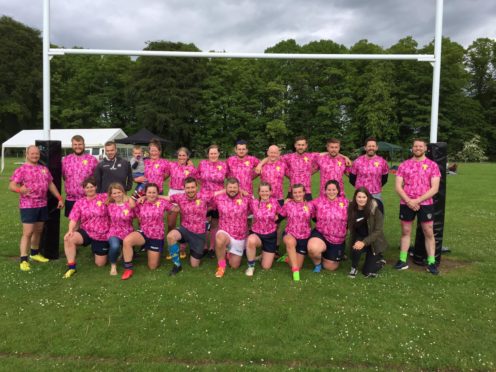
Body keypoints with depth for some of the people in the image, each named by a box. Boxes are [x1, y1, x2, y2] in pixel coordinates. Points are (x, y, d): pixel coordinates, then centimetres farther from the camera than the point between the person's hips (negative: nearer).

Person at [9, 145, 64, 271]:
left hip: (42, 205, 6)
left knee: (38, 231, 15)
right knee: (28, 233, -8)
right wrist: (20, 189, -37)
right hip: (28, 206, -6)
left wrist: (59, 198, 12)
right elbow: (11, 185, -15)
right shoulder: (21, 169, -7)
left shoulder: (44, 169, 11)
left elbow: (51, 184, 17)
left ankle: (34, 253, 31)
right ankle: (23, 260, -3)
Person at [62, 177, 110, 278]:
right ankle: (71, 267, -13)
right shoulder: (80, 202, 1)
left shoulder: (104, 198, -5)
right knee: (68, 239, -30)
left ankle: (103, 253, 41)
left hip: (102, 235, -2)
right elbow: (73, 219, -8)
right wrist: (70, 230, -26)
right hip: (86, 232, 2)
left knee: (100, 264, 3)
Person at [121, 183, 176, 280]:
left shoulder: (162, 203, -8)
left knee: (152, 267, 6)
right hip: (143, 233, 1)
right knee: (126, 240, -34)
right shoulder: (140, 203, -3)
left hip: (157, 237, -1)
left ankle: (156, 254, 43)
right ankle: (129, 268, -16)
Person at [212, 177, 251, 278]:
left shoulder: (246, 199, -8)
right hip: (225, 233, -1)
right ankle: (221, 265, -14)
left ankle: (231, 253, 46)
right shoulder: (219, 198, -5)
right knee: (220, 238, -40)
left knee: (234, 266, 9)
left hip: (240, 237, 1)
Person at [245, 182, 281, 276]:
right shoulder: (253, 202, -11)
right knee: (251, 240, -40)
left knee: (266, 267, 2)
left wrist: (276, 217, -6)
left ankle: (264, 254, 38)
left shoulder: (274, 202, -7)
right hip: (256, 233, -1)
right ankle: (251, 266, -15)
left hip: (271, 235, 1)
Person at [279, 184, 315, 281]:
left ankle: (288, 257, 36)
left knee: (297, 265, 2)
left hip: (304, 238, 2)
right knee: (290, 242, -41)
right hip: (290, 234, -1)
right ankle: (295, 270, -29)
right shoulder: (288, 205, -4)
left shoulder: (310, 205, -3)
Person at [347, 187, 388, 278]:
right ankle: (354, 268, -3)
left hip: (374, 242, -2)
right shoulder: (352, 209, -10)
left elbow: (378, 230, -22)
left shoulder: (375, 209, -20)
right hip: (360, 238, 3)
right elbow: (351, 229, -1)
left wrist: (364, 242, -31)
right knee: (355, 248, -33)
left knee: (367, 272, -4)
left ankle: (380, 261, 28)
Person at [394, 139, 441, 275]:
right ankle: (403, 260, 16)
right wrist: (408, 201, -14)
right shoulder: (404, 165, 5)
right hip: (406, 204, 2)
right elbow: (398, 187, 0)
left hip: (425, 204, -1)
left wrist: (418, 200, -16)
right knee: (405, 232, 8)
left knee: (429, 233, 3)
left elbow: (434, 188, -7)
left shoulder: (432, 165, 0)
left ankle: (431, 262, 12)